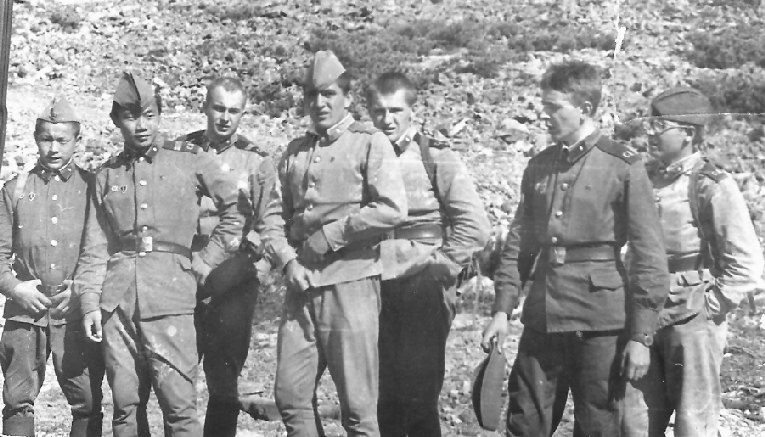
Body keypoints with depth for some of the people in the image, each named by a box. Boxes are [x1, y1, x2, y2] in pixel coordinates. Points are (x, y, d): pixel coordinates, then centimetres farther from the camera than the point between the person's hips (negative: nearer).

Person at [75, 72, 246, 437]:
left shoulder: (189, 160, 4)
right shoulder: (107, 175, 14)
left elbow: (239, 209, 3)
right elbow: (95, 247, 13)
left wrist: (204, 262, 0)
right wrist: (89, 302, 4)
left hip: (171, 300, -3)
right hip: (117, 305, 3)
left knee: (179, 406, -6)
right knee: (125, 406, 6)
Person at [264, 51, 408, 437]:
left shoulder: (370, 143, -1)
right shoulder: (294, 152, 16)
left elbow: (392, 210, -14)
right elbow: (273, 214, 14)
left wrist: (329, 236, -11)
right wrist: (287, 260, -4)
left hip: (351, 283, -5)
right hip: (301, 285, 5)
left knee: (357, 404, 0)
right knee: (290, 394, 6)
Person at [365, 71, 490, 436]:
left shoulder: (436, 159, -1)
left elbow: (474, 227, -7)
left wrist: (440, 268, -9)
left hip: (422, 289, -3)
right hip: (374, 289, 3)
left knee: (418, 397, -3)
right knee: (382, 397, 7)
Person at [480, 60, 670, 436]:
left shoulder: (623, 168, -6)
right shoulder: (539, 167, 10)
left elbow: (648, 257, -7)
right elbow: (519, 243, 14)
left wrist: (641, 336, -10)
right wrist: (502, 310, 5)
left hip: (600, 324, -4)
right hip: (541, 320, 5)